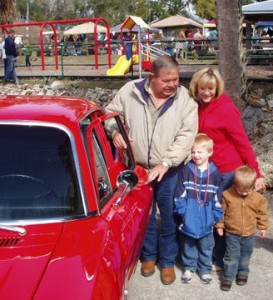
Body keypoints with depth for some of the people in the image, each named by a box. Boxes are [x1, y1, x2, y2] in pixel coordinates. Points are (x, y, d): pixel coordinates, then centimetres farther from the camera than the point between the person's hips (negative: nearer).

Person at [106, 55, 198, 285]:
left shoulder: (185, 100, -10)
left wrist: (165, 163, -23)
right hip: (138, 169, 1)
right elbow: (111, 113, 6)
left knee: (169, 219, 10)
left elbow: (186, 136, -15)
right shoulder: (130, 91, -8)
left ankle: (168, 260, 32)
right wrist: (115, 131, -15)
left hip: (170, 171, -1)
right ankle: (149, 255, 40)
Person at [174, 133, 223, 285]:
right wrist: (181, 211, -9)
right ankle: (189, 267, 32)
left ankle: (205, 269, 31)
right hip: (189, 218, 0)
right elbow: (180, 194, -6)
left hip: (207, 219, 1)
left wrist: (216, 216, -1)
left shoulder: (215, 173, -4)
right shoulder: (186, 170, -7)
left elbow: (217, 198, 0)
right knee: (189, 244, 15)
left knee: (206, 246, 14)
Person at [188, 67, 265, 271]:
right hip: (209, 168, 7)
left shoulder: (225, 108, -18)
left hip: (228, 171, -7)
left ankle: (221, 260, 23)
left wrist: (256, 172, -17)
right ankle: (213, 254, 34)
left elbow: (243, 142, -17)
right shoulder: (200, 106, 3)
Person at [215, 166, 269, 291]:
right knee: (232, 256, 2)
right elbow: (221, 211, -5)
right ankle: (228, 276, 14)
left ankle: (243, 272, 37)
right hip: (232, 233, -2)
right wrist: (219, 225, 0)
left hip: (249, 234, 2)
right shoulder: (227, 195, -16)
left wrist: (263, 227, 10)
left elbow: (262, 213, 4)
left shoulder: (258, 198, -10)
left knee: (245, 255, 18)